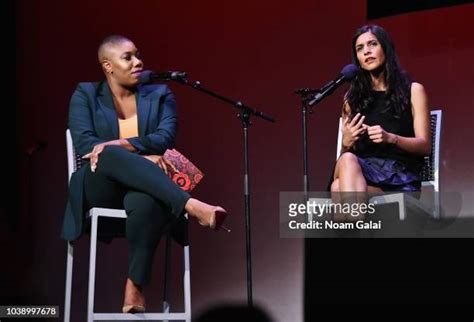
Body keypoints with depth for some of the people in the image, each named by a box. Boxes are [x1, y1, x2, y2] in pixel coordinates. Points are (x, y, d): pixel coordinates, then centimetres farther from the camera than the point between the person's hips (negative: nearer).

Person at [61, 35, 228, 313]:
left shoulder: (159, 94, 14)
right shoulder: (86, 95, 10)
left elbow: (165, 138, -4)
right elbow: (84, 144, -6)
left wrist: (119, 145, -21)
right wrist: (142, 157, -19)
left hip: (146, 185, 1)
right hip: (101, 186, -1)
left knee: (144, 203, -40)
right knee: (113, 157, -39)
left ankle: (135, 287, -30)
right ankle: (191, 205, -48)